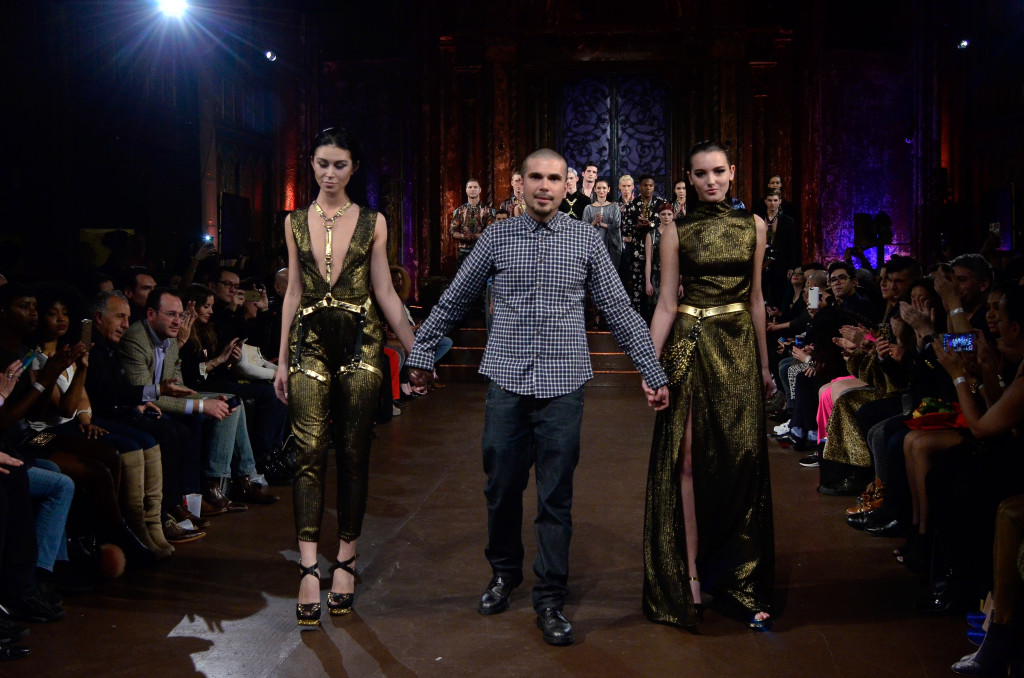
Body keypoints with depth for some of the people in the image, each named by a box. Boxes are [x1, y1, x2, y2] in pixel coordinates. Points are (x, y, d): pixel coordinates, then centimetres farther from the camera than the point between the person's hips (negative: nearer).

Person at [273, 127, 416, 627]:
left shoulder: (372, 222, 5)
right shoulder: (295, 223, 9)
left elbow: (385, 293, 5)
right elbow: (293, 293, 11)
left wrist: (416, 351, 2)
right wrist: (282, 360, 9)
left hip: (359, 342, -1)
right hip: (309, 342, 1)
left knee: (354, 454, 2)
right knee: (310, 453, -8)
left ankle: (345, 562, 12)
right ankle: (309, 568, -10)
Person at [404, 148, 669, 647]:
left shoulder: (586, 239, 4)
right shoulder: (497, 237, 5)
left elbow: (619, 311, 4)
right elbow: (454, 301, 12)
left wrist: (653, 374, 0)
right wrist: (421, 353, 11)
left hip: (563, 384, -1)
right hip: (507, 381, 1)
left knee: (556, 498, 3)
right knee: (502, 487, 10)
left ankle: (550, 600, 14)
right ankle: (504, 573, 33)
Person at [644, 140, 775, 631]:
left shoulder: (753, 226, 7)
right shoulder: (677, 232, -1)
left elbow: (755, 299, 11)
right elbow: (666, 304, -3)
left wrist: (764, 365, 12)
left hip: (739, 348, 2)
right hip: (691, 346, -2)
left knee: (742, 458, 3)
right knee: (689, 459, 0)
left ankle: (739, 577, 15)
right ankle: (691, 573, 7)